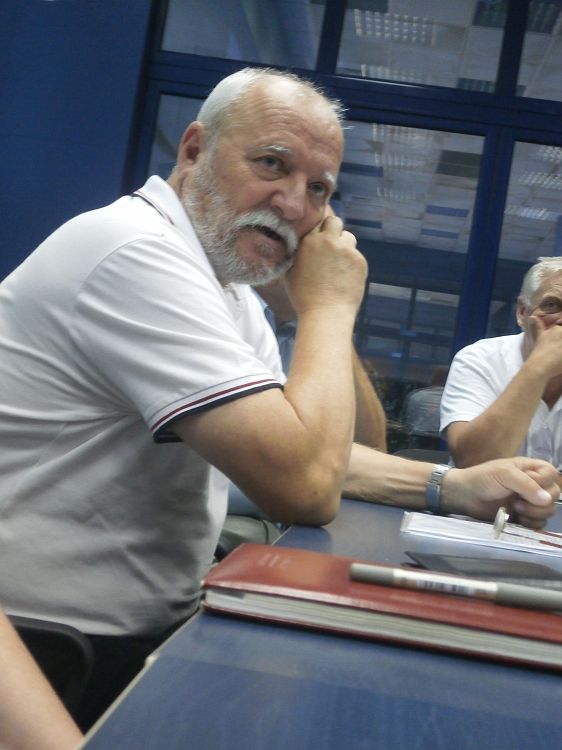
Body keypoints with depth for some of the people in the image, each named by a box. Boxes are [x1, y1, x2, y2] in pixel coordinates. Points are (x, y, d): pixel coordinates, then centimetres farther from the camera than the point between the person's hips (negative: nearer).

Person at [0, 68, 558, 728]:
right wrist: (329, 307, -14)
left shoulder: (225, 284, 10)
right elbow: (305, 487, -28)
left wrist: (453, 487, -2)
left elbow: (301, 449, 12)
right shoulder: (136, 253, -23)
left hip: (151, 629, 9)